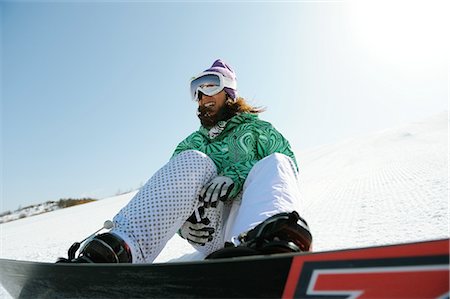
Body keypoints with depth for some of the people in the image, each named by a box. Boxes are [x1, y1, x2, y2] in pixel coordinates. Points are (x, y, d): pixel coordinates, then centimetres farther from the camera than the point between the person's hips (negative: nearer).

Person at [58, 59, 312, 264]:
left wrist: (238, 175, -17)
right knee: (194, 162, -23)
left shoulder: (256, 129, 18)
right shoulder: (191, 144, 25)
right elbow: (175, 186, 14)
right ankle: (119, 247, -42)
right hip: (210, 232, 1)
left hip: (248, 223, 0)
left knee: (275, 163, -27)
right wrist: (183, 221, -10)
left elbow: (287, 162, 0)